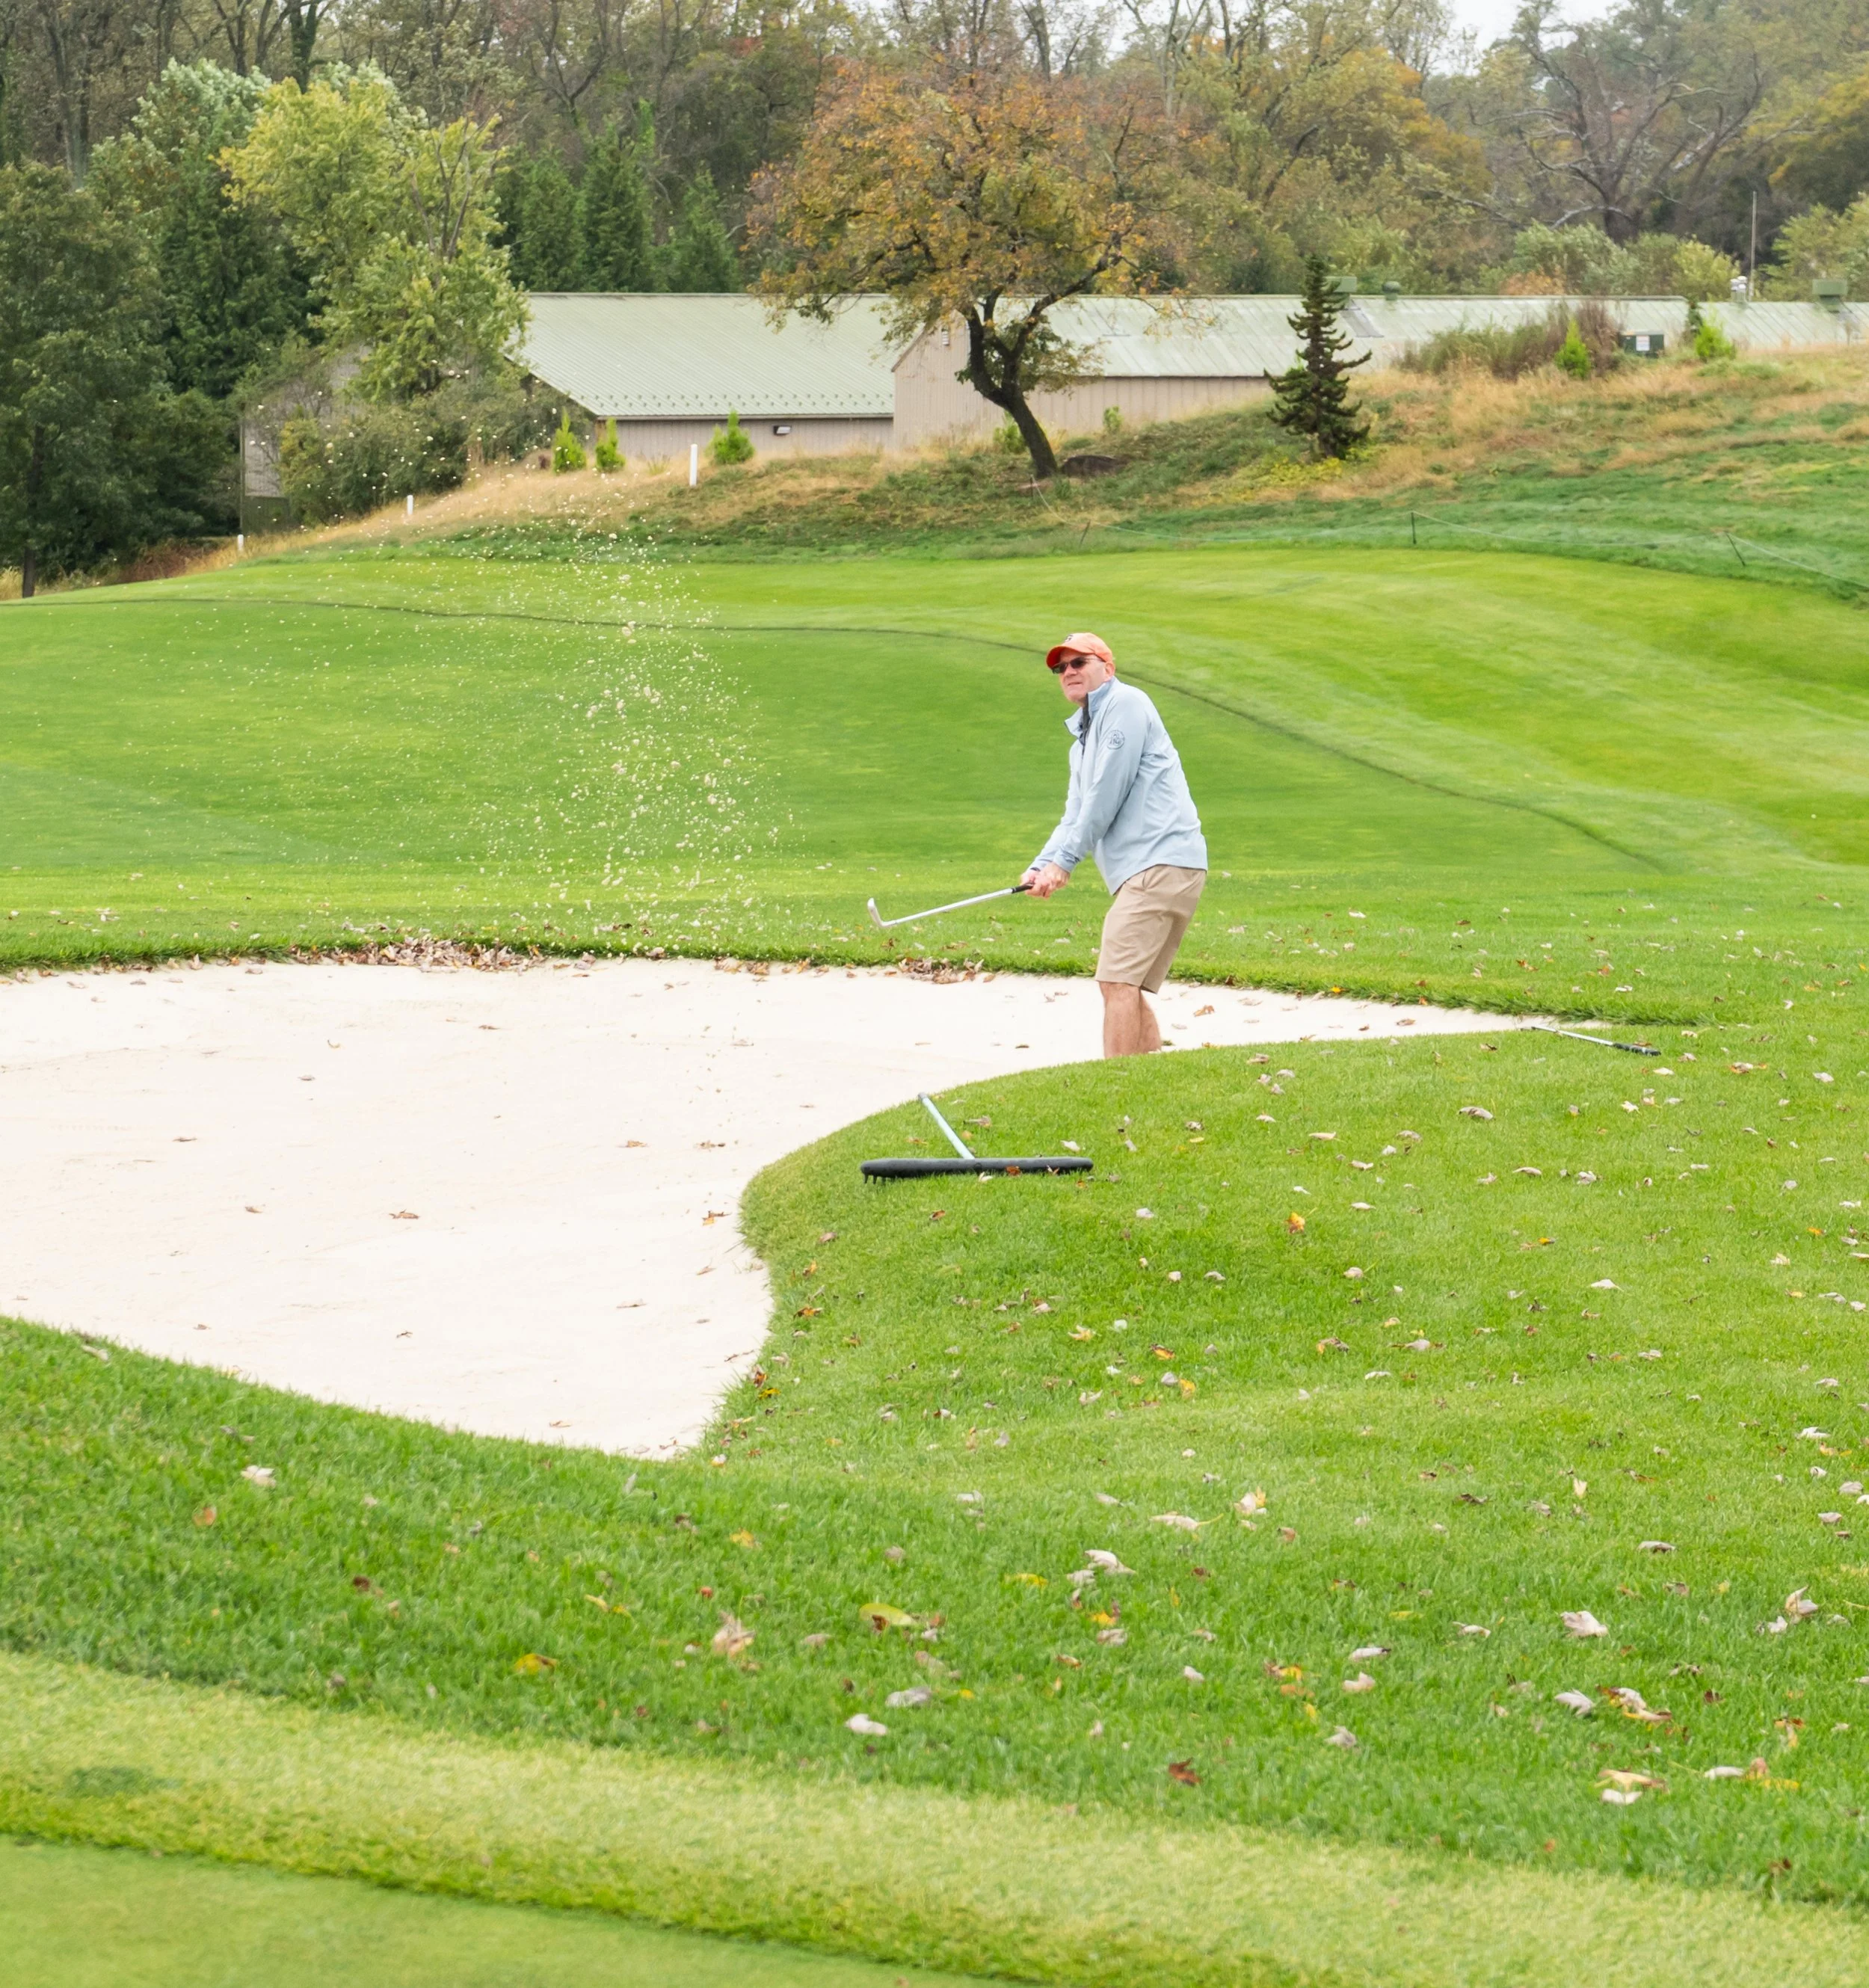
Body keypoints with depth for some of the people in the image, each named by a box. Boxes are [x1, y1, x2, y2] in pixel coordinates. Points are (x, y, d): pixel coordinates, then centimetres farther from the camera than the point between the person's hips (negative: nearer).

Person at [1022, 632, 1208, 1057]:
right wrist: (1042, 866, 2)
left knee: (1118, 982, -15)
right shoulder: (1082, 738, 27)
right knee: (1129, 990, 9)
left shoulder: (1125, 703, -3)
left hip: (1161, 860, -10)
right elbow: (1076, 815, 22)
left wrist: (1064, 861, -6)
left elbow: (1107, 794, -10)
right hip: (1141, 873, 10)